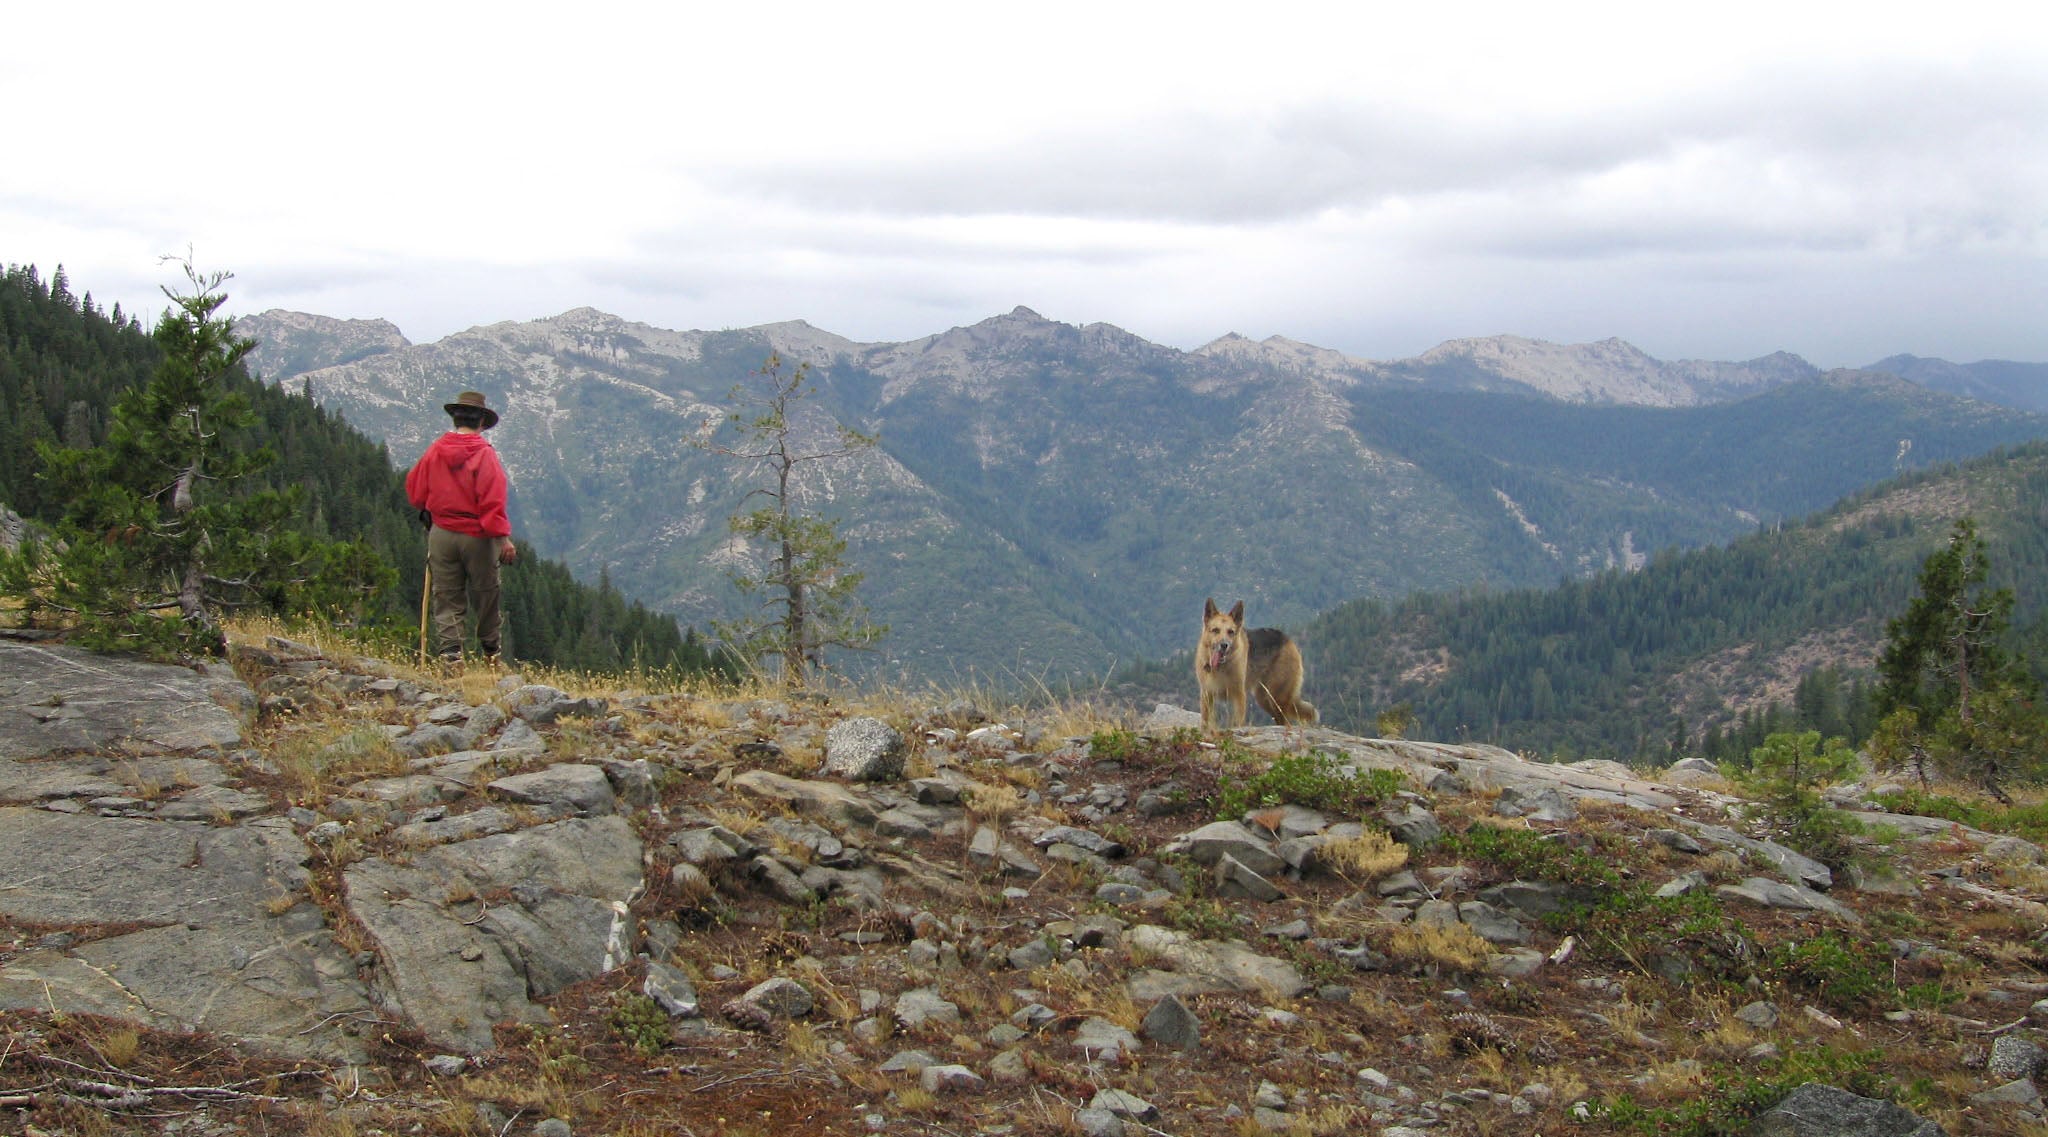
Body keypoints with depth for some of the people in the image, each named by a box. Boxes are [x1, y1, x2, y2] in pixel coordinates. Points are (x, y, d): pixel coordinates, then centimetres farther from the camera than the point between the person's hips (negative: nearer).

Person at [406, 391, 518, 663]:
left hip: (441, 534, 3)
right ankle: (491, 652, 23)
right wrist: (503, 538, -16)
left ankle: (449, 651, -4)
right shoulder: (484, 454, -11)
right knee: (486, 595, 12)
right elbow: (493, 501, -17)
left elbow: (415, 492, 7)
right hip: (477, 537, -3)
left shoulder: (435, 451, 0)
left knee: (447, 599, 8)